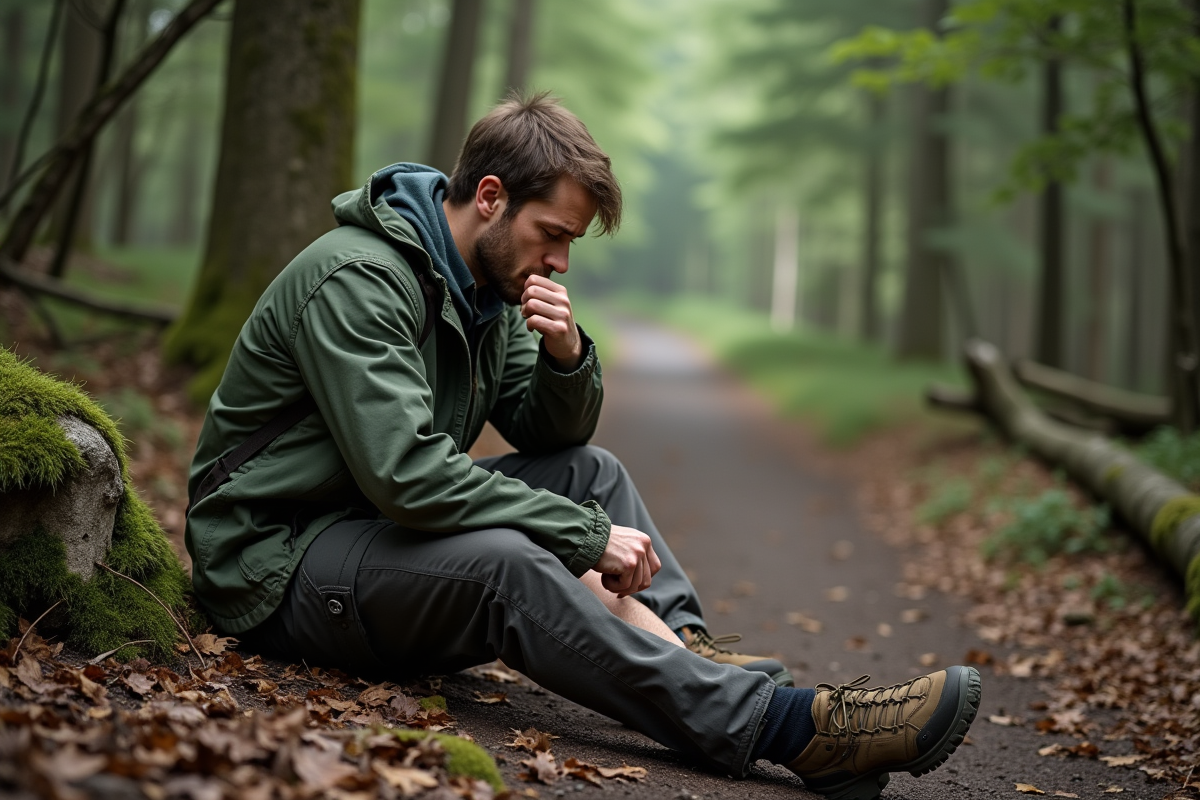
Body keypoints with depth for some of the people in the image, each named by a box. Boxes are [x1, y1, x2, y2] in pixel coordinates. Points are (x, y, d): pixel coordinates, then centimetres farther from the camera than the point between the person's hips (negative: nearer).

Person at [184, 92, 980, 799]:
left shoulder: (486, 286, 7)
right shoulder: (355, 279, -22)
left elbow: (554, 436, 10)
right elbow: (404, 472, -31)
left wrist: (566, 356, -14)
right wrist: (588, 537, -26)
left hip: (382, 527, 9)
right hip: (280, 562, -9)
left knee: (590, 471, -1)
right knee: (507, 563, -33)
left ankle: (690, 655, -17)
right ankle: (784, 726, -35)